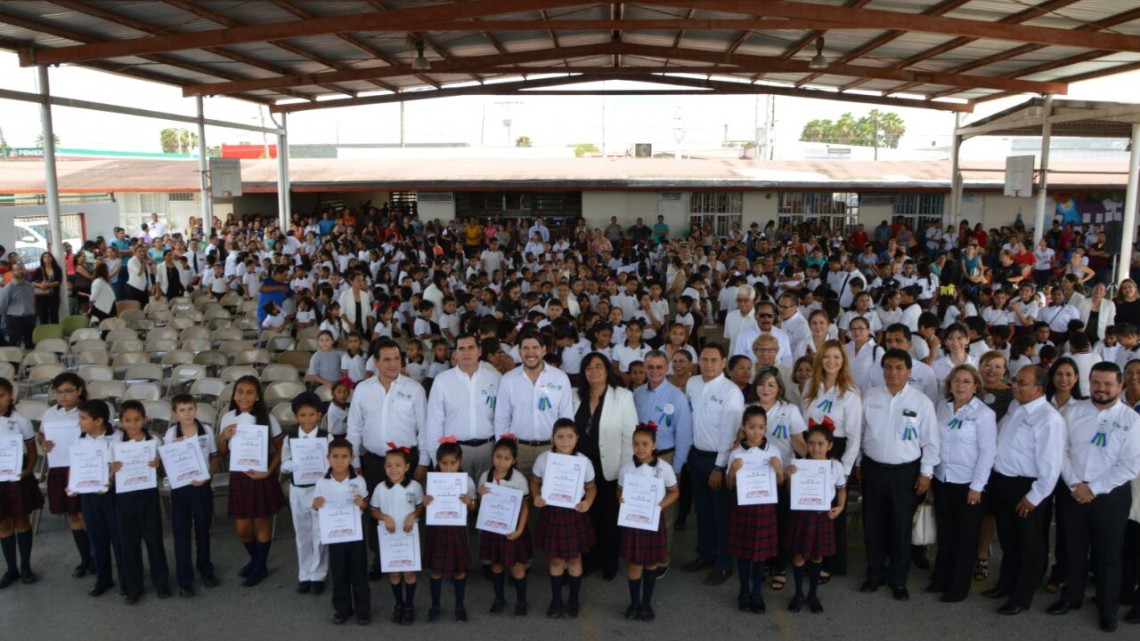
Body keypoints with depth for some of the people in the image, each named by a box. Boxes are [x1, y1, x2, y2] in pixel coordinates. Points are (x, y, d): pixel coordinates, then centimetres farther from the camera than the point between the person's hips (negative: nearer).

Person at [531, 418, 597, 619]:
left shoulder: (584, 461, -13)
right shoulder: (543, 459, -12)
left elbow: (591, 487, 0)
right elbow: (535, 481, 3)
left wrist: (588, 502, -19)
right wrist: (536, 497, -15)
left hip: (574, 514, 0)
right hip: (552, 513, 1)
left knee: (574, 558, 15)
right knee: (556, 559, 14)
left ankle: (574, 600, 34)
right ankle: (556, 600, 32)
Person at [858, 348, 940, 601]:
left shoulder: (921, 401, -7)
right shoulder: (870, 397, -1)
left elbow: (930, 442, -3)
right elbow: (859, 432, 6)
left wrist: (926, 473, -5)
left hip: (905, 471, -2)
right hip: (873, 469, 2)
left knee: (901, 527, 8)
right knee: (873, 524, 11)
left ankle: (898, 579, 23)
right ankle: (875, 573, 28)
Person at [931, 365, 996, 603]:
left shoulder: (984, 414, -13)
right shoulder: (942, 407, 2)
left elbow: (987, 453, -13)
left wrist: (976, 486, -13)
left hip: (967, 484, -4)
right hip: (942, 479, 5)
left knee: (965, 537, 9)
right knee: (944, 533, 16)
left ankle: (959, 587, 21)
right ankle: (941, 579, 29)